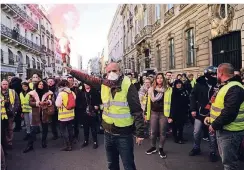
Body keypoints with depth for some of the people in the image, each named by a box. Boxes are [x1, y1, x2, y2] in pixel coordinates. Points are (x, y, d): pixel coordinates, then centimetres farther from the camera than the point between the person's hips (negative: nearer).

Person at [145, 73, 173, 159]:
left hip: (163, 113, -2)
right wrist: (146, 114, 6)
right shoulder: (151, 89, 4)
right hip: (153, 113, 2)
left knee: (162, 132, 7)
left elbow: (170, 102, -4)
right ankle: (153, 147, 28)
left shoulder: (168, 89, -4)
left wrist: (170, 115, -8)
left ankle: (161, 149, 22)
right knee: (153, 132, 10)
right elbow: (148, 102, 8)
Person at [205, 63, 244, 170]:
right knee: (225, 158, 23)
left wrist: (215, 125, -21)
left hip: (230, 131, -11)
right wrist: (211, 117, 10)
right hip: (223, 129, 11)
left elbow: (229, 113, -29)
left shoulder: (234, 88, -22)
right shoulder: (226, 86, 14)